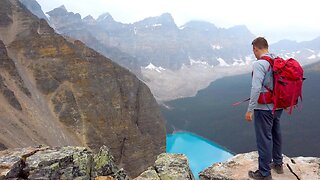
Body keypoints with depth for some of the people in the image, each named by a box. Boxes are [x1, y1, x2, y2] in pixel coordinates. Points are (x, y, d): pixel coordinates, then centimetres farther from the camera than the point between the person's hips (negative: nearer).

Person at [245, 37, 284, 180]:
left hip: (264, 108, -8)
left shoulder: (259, 64, -19)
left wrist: (250, 110, -20)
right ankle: (277, 164, 41)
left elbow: (256, 88, -25)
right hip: (278, 106, 8)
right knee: (276, 134, 23)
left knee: (264, 139, 3)